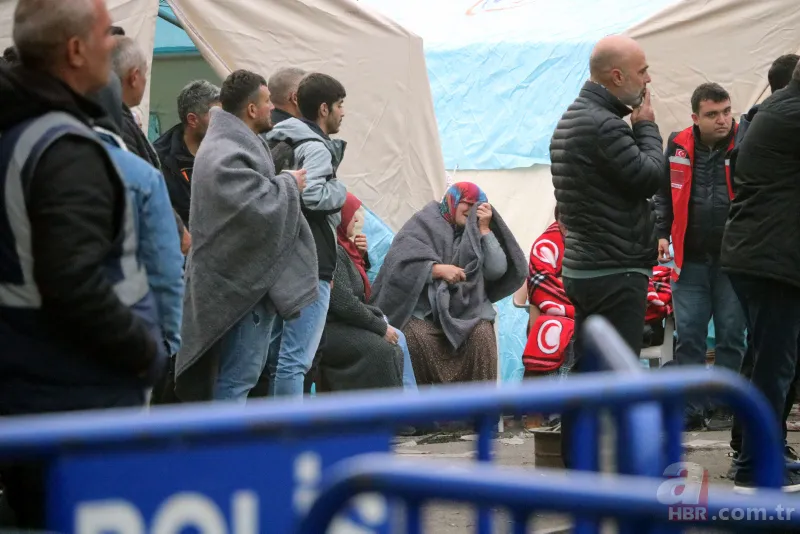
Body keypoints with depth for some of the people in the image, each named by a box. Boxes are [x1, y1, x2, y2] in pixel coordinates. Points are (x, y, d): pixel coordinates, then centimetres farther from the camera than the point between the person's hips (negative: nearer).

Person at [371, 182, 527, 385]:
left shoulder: (477, 234, 15)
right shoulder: (425, 224, 4)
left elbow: (498, 270, 1)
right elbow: (400, 263, -9)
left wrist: (484, 229, -2)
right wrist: (438, 269, -18)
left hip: (467, 309, 3)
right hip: (424, 307, -3)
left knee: (482, 335, -27)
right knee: (416, 335, -33)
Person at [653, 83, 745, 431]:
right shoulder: (678, 146, 1)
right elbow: (664, 193, 15)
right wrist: (661, 232, 7)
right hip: (689, 258, 3)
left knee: (731, 335, 4)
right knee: (688, 335, 4)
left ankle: (724, 405, 13)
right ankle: (689, 408, 10)